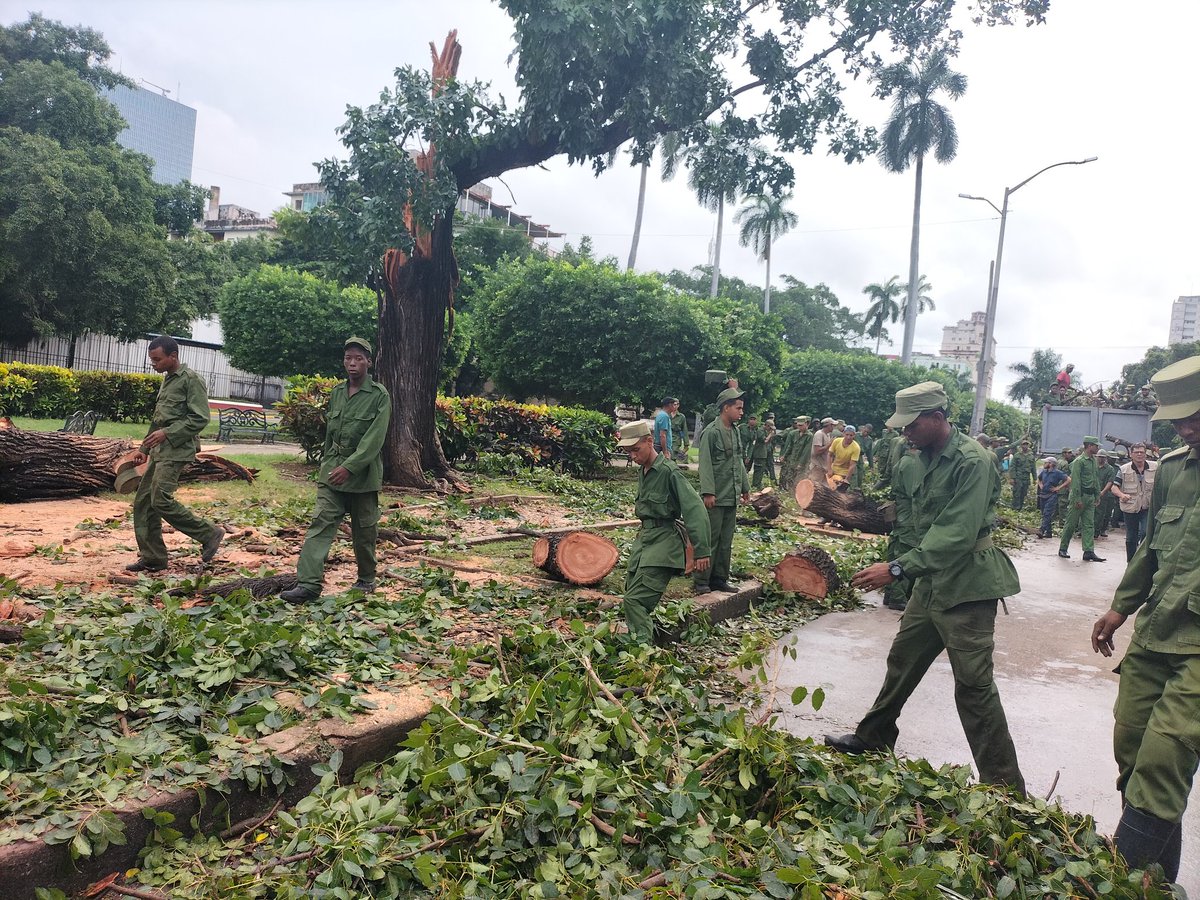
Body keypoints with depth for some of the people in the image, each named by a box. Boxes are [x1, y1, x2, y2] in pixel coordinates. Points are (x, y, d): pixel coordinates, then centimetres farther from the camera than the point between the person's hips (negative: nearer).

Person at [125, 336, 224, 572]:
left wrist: (167, 433, -19)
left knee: (161, 500, -17)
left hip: (176, 451, -9)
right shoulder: (167, 380, 19)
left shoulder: (191, 380, -9)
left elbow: (200, 418, -16)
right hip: (159, 451, 9)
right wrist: (144, 448, 20)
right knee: (142, 502, 6)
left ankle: (209, 534, -3)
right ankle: (151, 558, 13)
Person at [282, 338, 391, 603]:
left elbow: (374, 438, -17)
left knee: (364, 530, 8)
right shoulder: (336, 392, 9)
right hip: (332, 470, 4)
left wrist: (349, 467, -24)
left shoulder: (379, 395, -9)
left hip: (362, 473, -4)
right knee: (321, 523, -6)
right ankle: (308, 583, -10)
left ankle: (366, 579, 26)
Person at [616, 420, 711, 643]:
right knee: (632, 596, 13)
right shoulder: (642, 471, 8)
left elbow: (695, 509, -20)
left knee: (635, 600, -16)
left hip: (664, 540, -9)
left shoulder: (669, 471, -17)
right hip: (644, 536, 9)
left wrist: (701, 551, -22)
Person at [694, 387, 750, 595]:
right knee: (710, 539, -4)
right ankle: (701, 581, 4)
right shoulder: (711, 432, -12)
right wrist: (708, 492, -20)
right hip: (716, 497, -8)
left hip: (731, 497, 8)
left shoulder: (735, 431, 12)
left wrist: (745, 486, 19)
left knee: (726, 541, 12)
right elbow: (705, 465, -16)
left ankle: (720, 578, 21)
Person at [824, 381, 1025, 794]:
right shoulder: (930, 457, 10)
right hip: (931, 581, 9)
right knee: (902, 660, 18)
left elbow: (957, 535, -27)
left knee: (974, 685, -6)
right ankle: (873, 739, 34)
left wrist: (898, 568, -31)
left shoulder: (971, 462, -20)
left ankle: (1005, 786, 5)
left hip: (966, 586, -9)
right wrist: (905, 568, 17)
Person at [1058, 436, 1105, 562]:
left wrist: (1097, 496, 17)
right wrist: (1077, 499, -19)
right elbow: (1075, 481, -16)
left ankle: (1089, 552, 1)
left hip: (1090, 497, 8)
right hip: (1079, 495, -8)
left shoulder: (1093, 461, 14)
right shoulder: (1079, 461, -12)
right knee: (1070, 523, 0)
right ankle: (1062, 549, 10)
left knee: (1089, 525, 3)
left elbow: (1096, 479, 22)